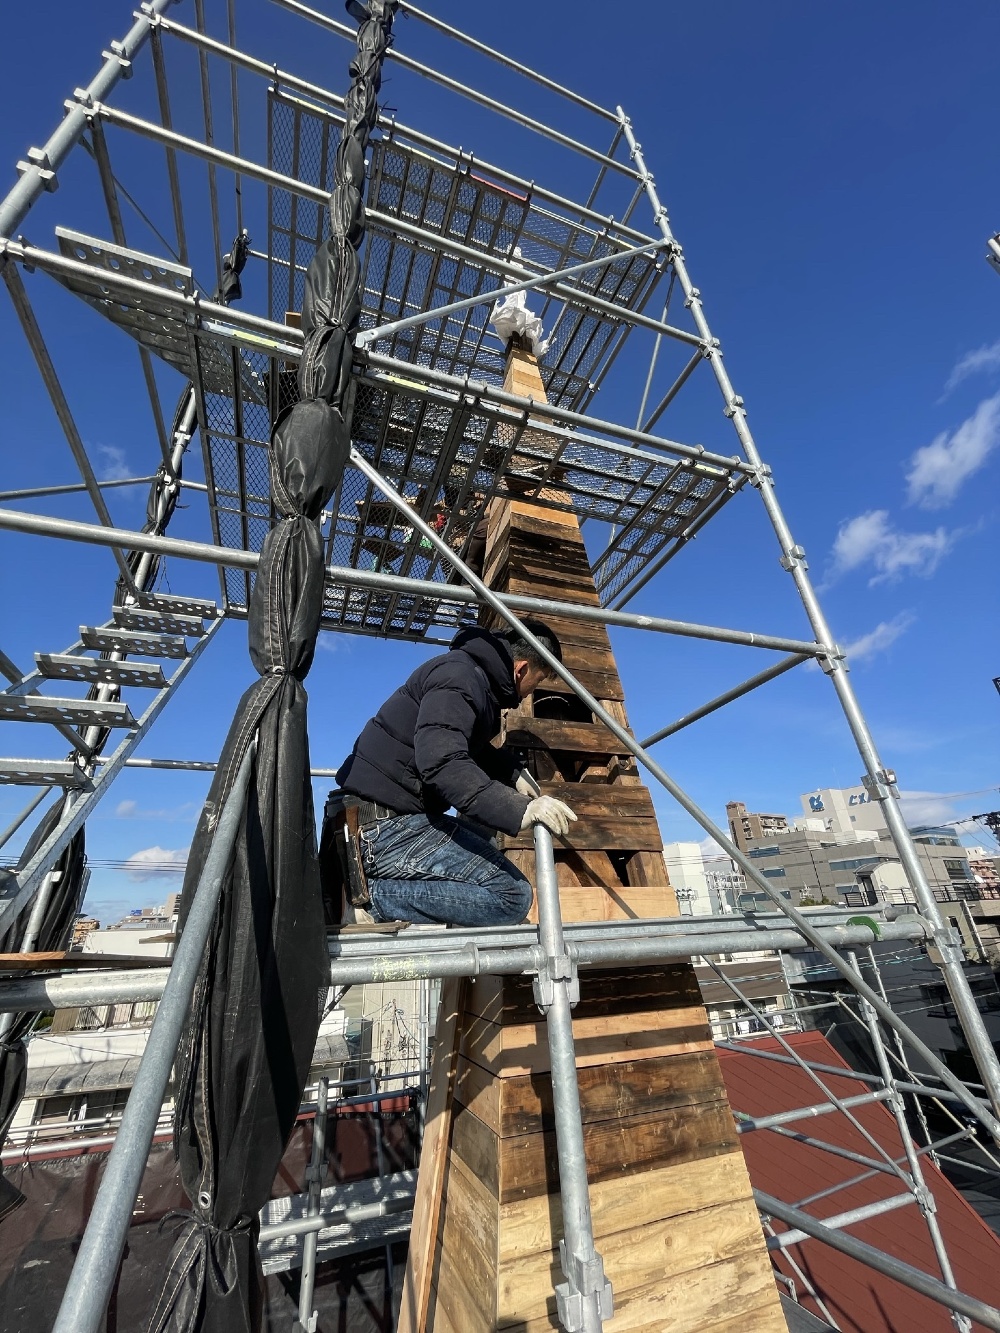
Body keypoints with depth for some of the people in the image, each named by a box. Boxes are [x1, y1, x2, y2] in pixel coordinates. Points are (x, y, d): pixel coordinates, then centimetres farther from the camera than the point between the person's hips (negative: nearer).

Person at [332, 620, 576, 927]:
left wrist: (513, 775, 25)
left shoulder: (476, 675, 16)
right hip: (386, 822, -11)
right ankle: (372, 896, -11)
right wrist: (519, 811, -36)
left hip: (398, 815, 11)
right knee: (512, 895, -14)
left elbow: (474, 747, 33)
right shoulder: (458, 676, -16)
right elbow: (443, 763, -31)